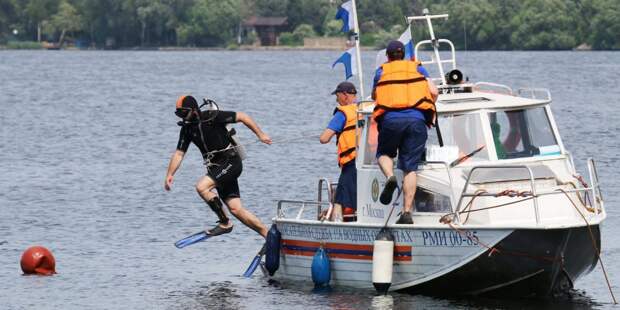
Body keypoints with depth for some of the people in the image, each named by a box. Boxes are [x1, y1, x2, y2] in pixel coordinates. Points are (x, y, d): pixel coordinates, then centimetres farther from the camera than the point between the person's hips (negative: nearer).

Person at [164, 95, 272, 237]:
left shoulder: (212, 117, -15)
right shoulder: (187, 128, 5)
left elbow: (242, 117, -9)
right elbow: (179, 153, 7)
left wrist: (260, 134, -6)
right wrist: (169, 175, -4)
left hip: (231, 162, -7)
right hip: (216, 167, 7)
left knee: (201, 187, -23)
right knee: (236, 209, 1)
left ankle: (224, 223, -10)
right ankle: (269, 236, 9)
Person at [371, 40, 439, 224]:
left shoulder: (381, 71, 20)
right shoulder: (417, 68, 20)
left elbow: (374, 95, 35)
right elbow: (433, 92, 11)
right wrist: (429, 113, 27)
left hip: (391, 119, 0)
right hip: (416, 120, 0)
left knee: (384, 153, 23)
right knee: (410, 167, 1)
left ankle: (390, 176, -11)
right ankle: (407, 212, -10)